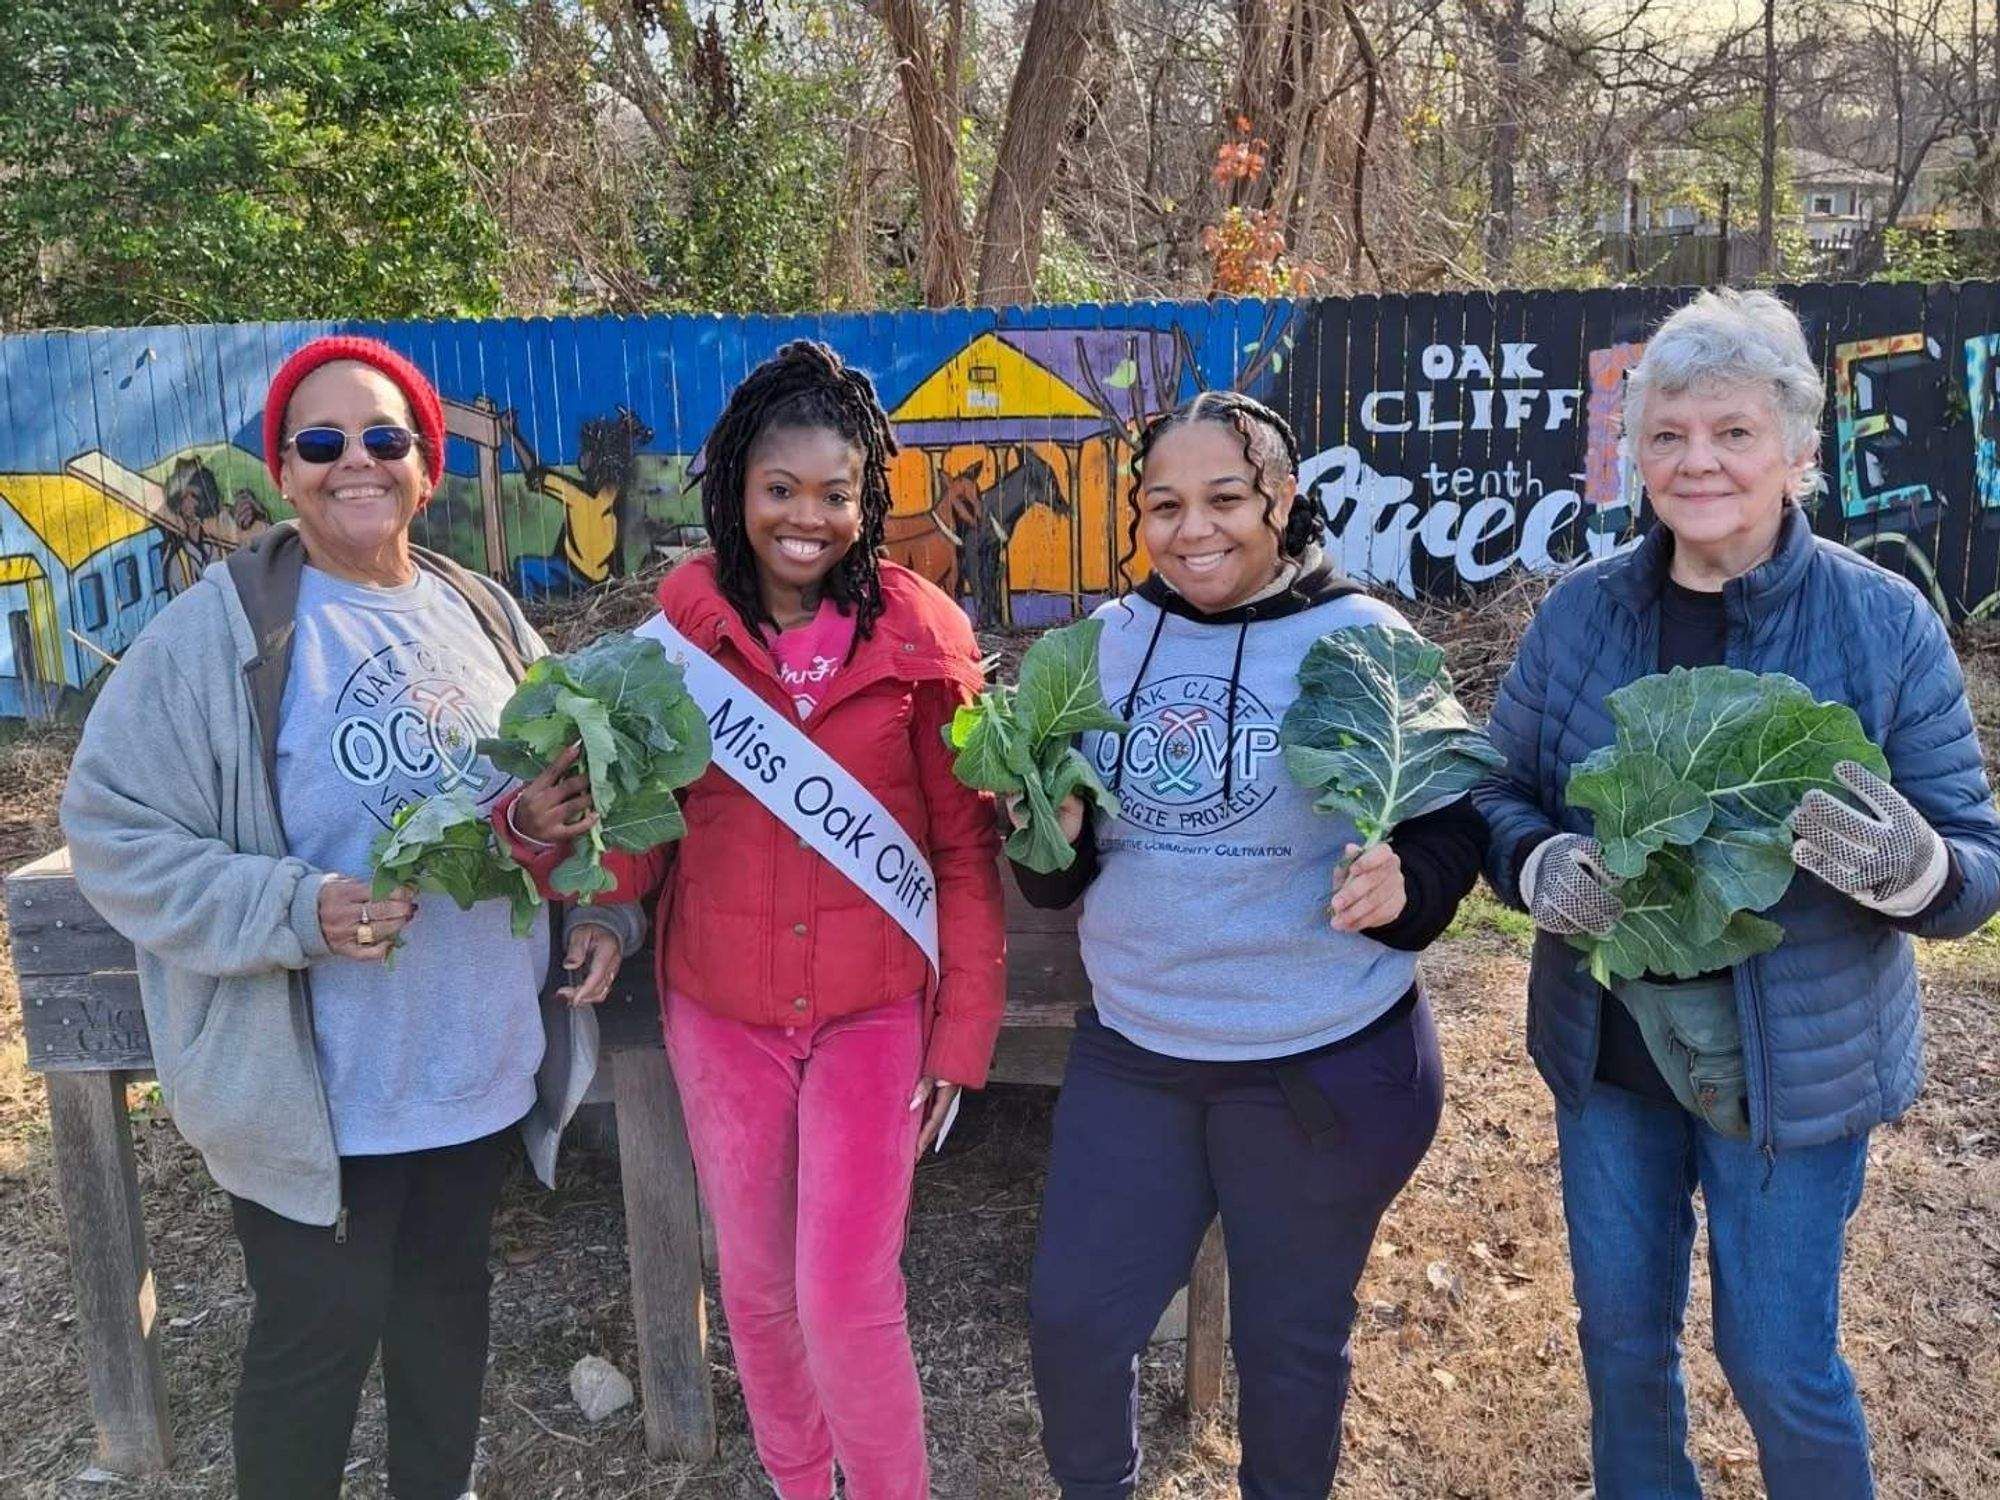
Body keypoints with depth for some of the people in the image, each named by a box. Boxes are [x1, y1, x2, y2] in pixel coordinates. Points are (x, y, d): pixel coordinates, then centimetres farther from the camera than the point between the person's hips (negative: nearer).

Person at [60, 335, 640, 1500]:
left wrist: (598, 909, -1)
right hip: (313, 1090, -5)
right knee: (320, 1335, 9)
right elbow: (115, 831, -13)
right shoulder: (219, 632, -13)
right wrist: (292, 911, -25)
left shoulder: (482, 616, 4)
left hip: (482, 1064, 5)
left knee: (449, 1296, 23)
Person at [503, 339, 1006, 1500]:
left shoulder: (920, 635, -9)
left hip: (874, 1012, -2)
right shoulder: (681, 627, -5)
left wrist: (964, 1030, -5)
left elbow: (967, 849, -4)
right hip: (722, 1013, 3)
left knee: (848, 1299, -4)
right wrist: (553, 830, -25)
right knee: (755, 1286, 17)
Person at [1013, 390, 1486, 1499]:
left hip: (1323, 1064, -3)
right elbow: (1059, 875, 8)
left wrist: (1402, 885, -26)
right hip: (1129, 1049, 4)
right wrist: (1049, 837, -14)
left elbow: (1454, 824, -5)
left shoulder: (1363, 642, -10)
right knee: (1072, 1316, 12)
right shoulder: (1104, 645, 1)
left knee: (1289, 1338, 16)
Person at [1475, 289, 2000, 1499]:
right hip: (1607, 1048, 3)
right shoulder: (1582, 611, -4)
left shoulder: (1886, 624, -11)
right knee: (1623, 1337, 19)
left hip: (1795, 1065, -3)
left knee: (1781, 1366, 9)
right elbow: (1501, 791, 3)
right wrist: (1541, 868, -19)